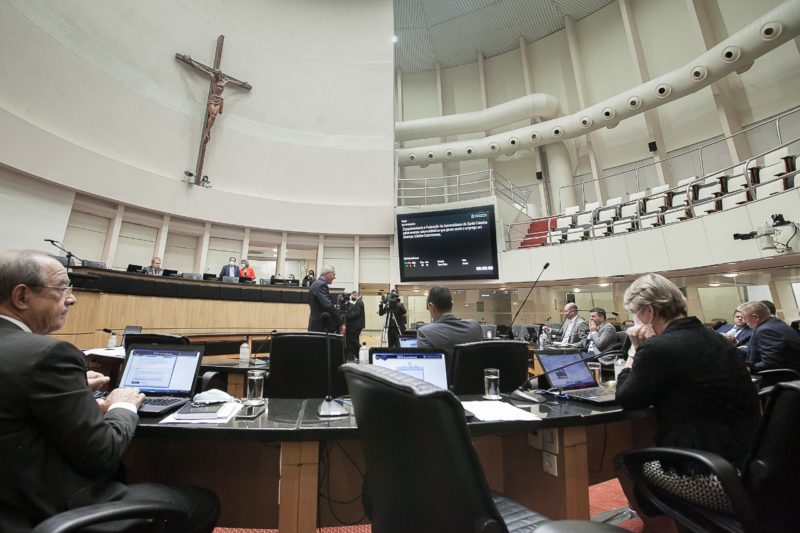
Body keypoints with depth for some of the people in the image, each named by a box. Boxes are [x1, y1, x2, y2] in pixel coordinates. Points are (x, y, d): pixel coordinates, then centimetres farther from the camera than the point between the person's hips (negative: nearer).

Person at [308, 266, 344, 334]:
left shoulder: (315, 284, 16)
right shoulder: (321, 285, -16)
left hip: (316, 324, 10)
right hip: (322, 326, -10)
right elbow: (328, 306, -26)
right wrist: (341, 323, -24)